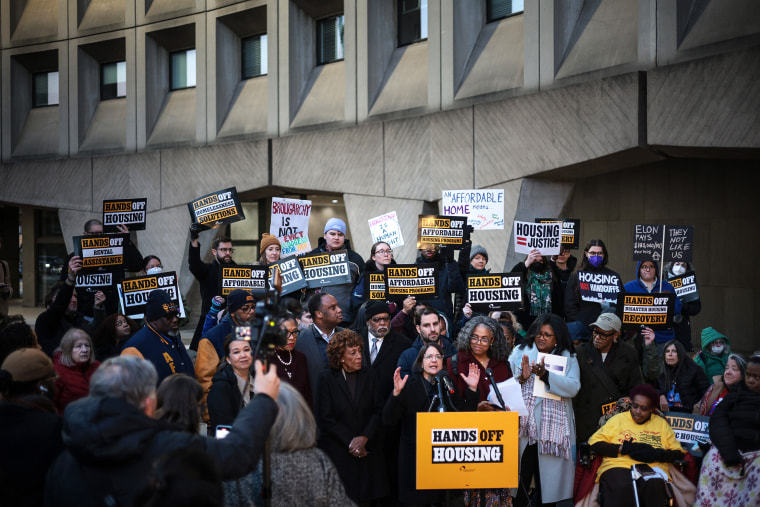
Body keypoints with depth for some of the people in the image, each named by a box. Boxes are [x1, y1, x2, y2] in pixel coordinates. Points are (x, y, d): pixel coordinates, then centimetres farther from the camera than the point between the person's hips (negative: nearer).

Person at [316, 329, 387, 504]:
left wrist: (364, 438, -11)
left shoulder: (367, 376, 7)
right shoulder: (327, 379, -2)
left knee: (366, 499, 1)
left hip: (367, 451, 3)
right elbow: (325, 418, -6)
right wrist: (350, 442, -11)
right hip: (338, 452, -3)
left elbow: (378, 410, 3)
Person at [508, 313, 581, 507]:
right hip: (523, 424, 0)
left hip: (553, 427, 0)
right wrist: (521, 378, -15)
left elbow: (573, 387, -6)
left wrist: (545, 375, -17)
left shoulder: (568, 358, 10)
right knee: (520, 477, -5)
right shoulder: (520, 352, 12)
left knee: (549, 476, 1)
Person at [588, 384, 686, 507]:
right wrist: (622, 449, -4)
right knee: (621, 489, -39)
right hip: (618, 466, -1)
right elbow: (594, 443, 9)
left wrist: (656, 454, -4)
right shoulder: (618, 419, 20)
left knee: (654, 490, -37)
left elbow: (678, 453, 16)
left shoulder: (662, 423, 25)